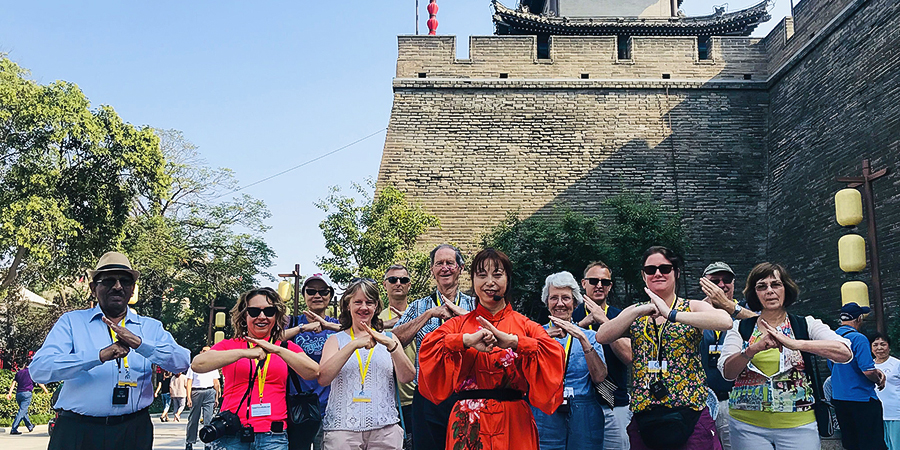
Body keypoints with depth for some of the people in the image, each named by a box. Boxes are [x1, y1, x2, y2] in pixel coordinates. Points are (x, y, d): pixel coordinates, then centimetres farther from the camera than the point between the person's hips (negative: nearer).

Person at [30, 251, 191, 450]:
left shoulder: (151, 327, 9)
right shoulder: (72, 321, 6)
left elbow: (183, 362, -8)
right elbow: (39, 369, -10)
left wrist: (139, 343, -22)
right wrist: (100, 356, -21)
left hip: (133, 432, 1)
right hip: (78, 431, -1)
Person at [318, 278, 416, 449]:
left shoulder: (388, 339, 12)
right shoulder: (336, 340, 9)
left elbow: (407, 378, 0)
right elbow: (323, 378, -8)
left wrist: (392, 345, -14)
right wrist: (354, 345, -15)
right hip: (342, 428, -1)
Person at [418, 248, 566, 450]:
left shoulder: (524, 325, 3)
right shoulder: (459, 324, 5)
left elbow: (555, 354, -14)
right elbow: (428, 347, -12)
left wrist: (512, 341, -28)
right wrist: (467, 340, -27)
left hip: (514, 424, 0)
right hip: (469, 424, 0)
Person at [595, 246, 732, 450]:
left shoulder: (693, 307, 2)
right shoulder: (634, 312, 10)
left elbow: (725, 321, -19)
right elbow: (601, 337, -5)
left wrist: (671, 314, -24)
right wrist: (638, 311, -16)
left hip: (690, 412, -2)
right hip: (643, 414, 3)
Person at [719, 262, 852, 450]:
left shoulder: (806, 325, 3)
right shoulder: (740, 328, 4)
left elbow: (845, 353, -13)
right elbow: (727, 372, -8)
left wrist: (795, 343, -26)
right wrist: (754, 348, -25)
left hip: (798, 425, 0)